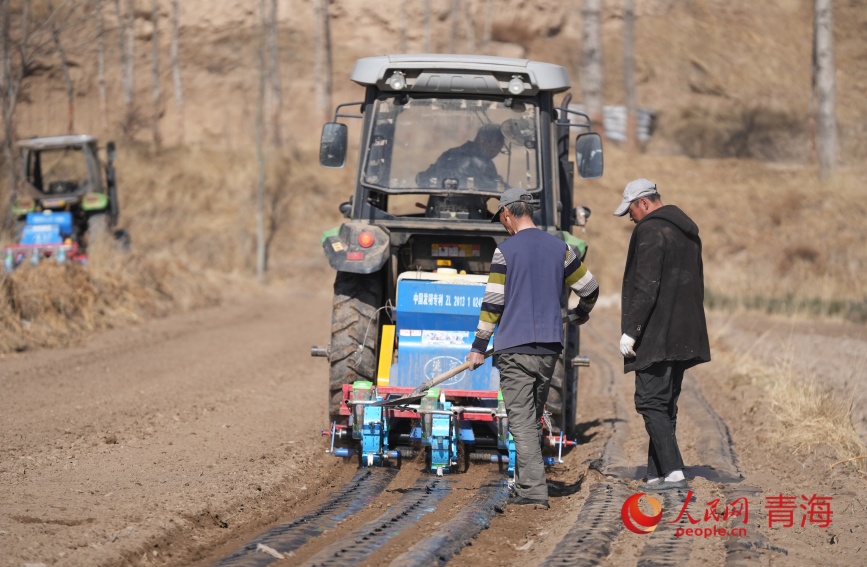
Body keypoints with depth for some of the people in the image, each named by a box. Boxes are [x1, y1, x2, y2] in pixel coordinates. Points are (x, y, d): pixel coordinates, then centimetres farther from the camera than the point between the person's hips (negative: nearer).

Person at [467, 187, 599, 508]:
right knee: (534, 419, 17)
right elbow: (589, 288, 14)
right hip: (549, 347, 5)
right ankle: (527, 483, 20)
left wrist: (479, 347, -2)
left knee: (521, 421, -5)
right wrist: (582, 313, 35)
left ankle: (534, 490, -13)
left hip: (515, 349, -5)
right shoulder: (559, 247, 7)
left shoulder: (505, 251, -6)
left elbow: (493, 303, -8)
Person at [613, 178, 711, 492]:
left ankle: (673, 471, -17)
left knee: (651, 401, -9)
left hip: (657, 335, -9)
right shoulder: (687, 231, 18)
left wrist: (630, 331, -18)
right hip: (684, 335, 10)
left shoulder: (650, 231, -12)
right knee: (666, 404, 12)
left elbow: (646, 286, -20)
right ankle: (657, 474, 13)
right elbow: (695, 283, 22)